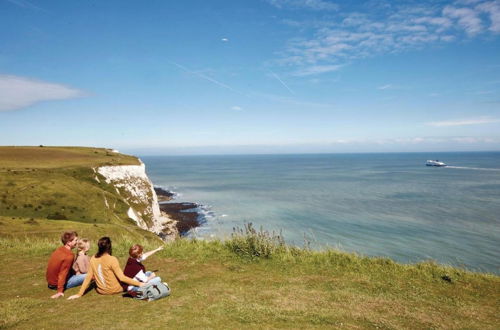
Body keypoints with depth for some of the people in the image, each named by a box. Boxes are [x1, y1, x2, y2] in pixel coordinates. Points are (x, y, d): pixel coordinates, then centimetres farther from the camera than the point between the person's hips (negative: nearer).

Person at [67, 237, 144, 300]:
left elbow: (88, 277, -3)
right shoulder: (112, 259, -21)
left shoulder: (93, 259, -6)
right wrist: (139, 283, -16)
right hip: (114, 290, -5)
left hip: (101, 291, 5)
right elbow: (122, 278, -21)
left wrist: (79, 294, 7)